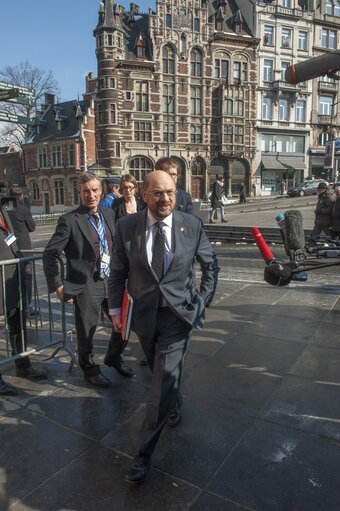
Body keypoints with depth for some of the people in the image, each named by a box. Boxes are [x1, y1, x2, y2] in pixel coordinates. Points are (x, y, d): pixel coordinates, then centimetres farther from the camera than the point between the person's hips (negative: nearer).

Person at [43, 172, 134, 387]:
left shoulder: (109, 214, 7)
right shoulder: (69, 220, -10)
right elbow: (50, 254, -9)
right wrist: (57, 285, -12)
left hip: (111, 281, 5)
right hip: (86, 286, -5)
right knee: (86, 332, 8)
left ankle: (114, 357, 40)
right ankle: (90, 369, 34)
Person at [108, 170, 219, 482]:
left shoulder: (192, 225, -8)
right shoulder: (126, 227, -7)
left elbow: (210, 264, 5)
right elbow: (118, 272, 3)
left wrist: (203, 302, 2)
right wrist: (115, 308, 2)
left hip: (178, 315, -2)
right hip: (144, 315, 2)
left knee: (164, 382, -3)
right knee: (160, 373, 22)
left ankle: (145, 453, 15)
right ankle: (175, 404, 55)